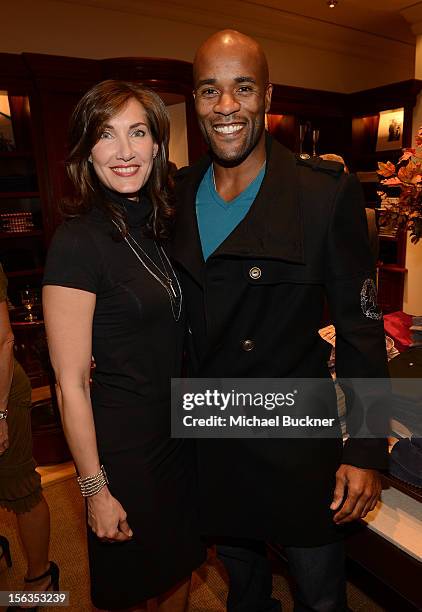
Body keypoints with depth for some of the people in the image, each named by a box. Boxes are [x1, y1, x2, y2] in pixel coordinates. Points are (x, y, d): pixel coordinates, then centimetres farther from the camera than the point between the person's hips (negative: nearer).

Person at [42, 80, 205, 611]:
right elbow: (70, 385, -17)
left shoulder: (157, 225, 3)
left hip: (180, 432, 7)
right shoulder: (77, 240, -20)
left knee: (179, 567, 26)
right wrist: (95, 489, -13)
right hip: (122, 444, -6)